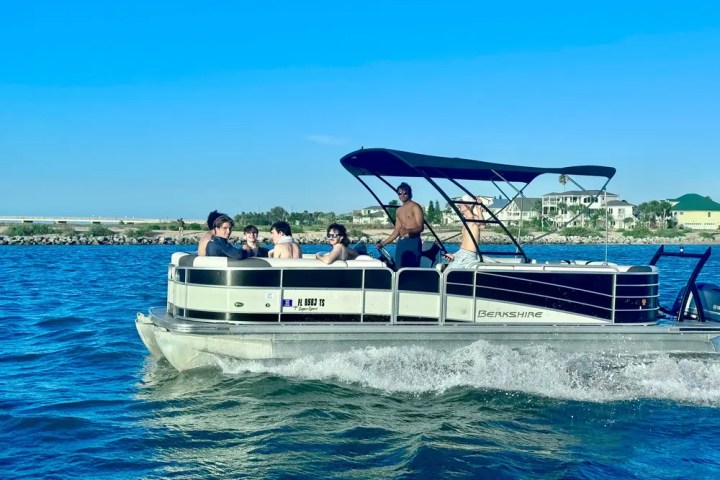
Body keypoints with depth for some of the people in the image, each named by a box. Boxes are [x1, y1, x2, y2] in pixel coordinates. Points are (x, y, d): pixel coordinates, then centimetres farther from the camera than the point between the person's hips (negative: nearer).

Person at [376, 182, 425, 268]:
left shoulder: (415, 207, -2)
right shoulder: (399, 211, 19)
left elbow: (420, 227, -12)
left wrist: (408, 231, -31)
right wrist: (384, 243, 17)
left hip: (413, 242, -7)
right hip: (401, 242, 7)